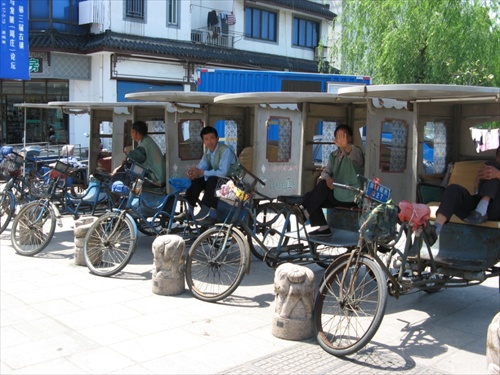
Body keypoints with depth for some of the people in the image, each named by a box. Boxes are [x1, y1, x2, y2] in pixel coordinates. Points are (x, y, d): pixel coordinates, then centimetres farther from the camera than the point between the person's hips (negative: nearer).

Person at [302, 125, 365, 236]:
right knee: (309, 197, -5)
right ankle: (323, 228, -5)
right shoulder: (333, 155, 13)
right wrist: (327, 178, -23)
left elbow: (356, 155, -35)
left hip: (350, 197, -7)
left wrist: (346, 146, -60)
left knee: (322, 185, -25)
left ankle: (306, 212, -12)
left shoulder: (356, 152, -10)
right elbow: (326, 171, 4)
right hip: (336, 194, 8)